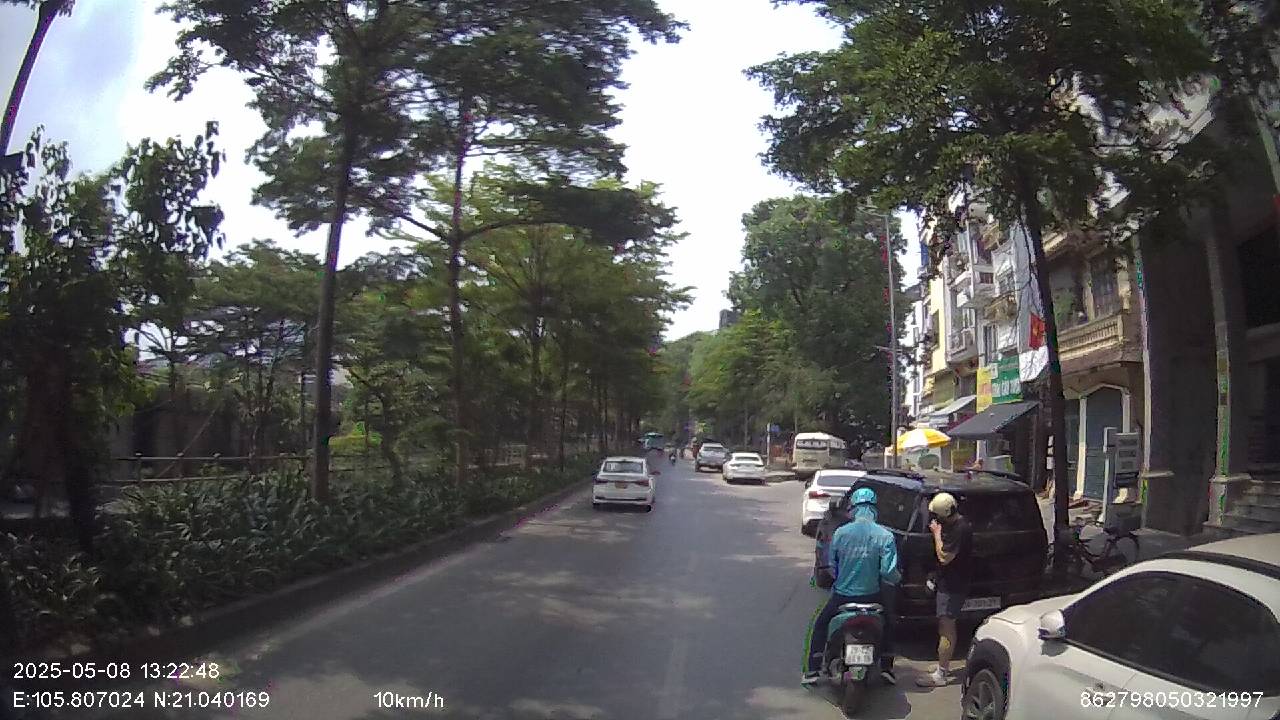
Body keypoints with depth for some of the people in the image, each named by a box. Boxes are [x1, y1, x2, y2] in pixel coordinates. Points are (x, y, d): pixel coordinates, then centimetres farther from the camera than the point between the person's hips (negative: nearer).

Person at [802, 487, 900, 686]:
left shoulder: (840, 533, -7)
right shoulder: (884, 535, -11)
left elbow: (832, 566, 3)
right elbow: (888, 571, -14)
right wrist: (897, 578, 9)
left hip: (842, 594, 0)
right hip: (872, 595, 0)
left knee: (820, 625, 21)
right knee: (888, 624, 29)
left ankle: (813, 670, 15)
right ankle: (887, 667, 27)